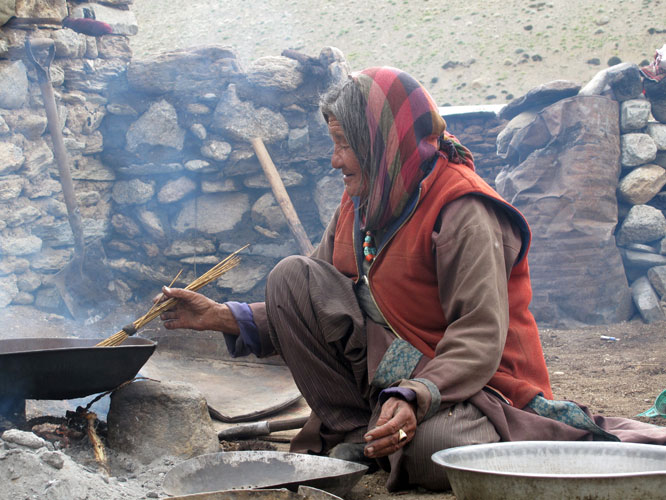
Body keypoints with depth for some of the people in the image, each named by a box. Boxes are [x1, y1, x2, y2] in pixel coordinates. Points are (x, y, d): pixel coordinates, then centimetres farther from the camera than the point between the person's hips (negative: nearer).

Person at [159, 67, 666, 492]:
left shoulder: (463, 212, -17)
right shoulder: (358, 205, 9)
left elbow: (481, 338, -27)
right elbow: (309, 311, 12)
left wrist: (415, 398, -42)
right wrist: (223, 317, 0)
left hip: (472, 383, -7)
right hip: (391, 370, 7)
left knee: (432, 451, -42)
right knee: (292, 276, -9)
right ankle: (354, 430, -6)